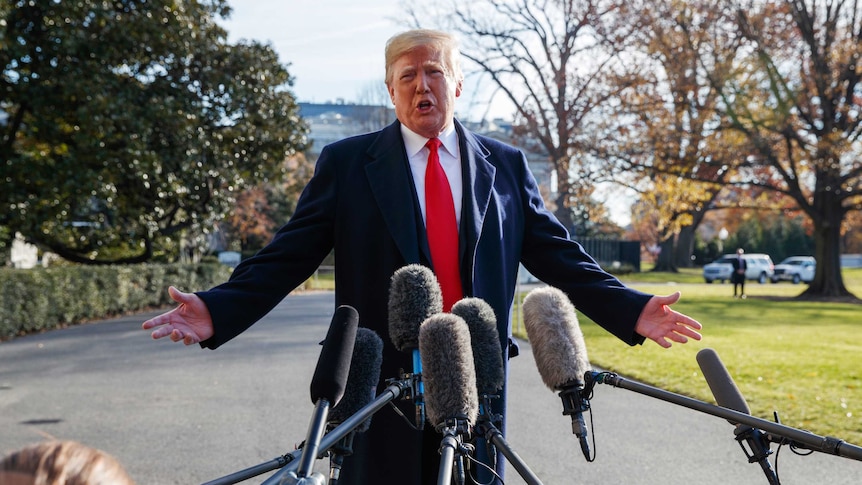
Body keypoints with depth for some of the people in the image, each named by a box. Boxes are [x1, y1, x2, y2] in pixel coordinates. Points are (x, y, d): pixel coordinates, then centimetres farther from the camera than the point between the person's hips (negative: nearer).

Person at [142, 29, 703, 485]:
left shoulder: (507, 166, 8)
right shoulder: (346, 162, 2)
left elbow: (559, 254, 6)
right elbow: (288, 255, -2)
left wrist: (631, 310, -5)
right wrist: (217, 310, -16)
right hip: (381, 383, -2)